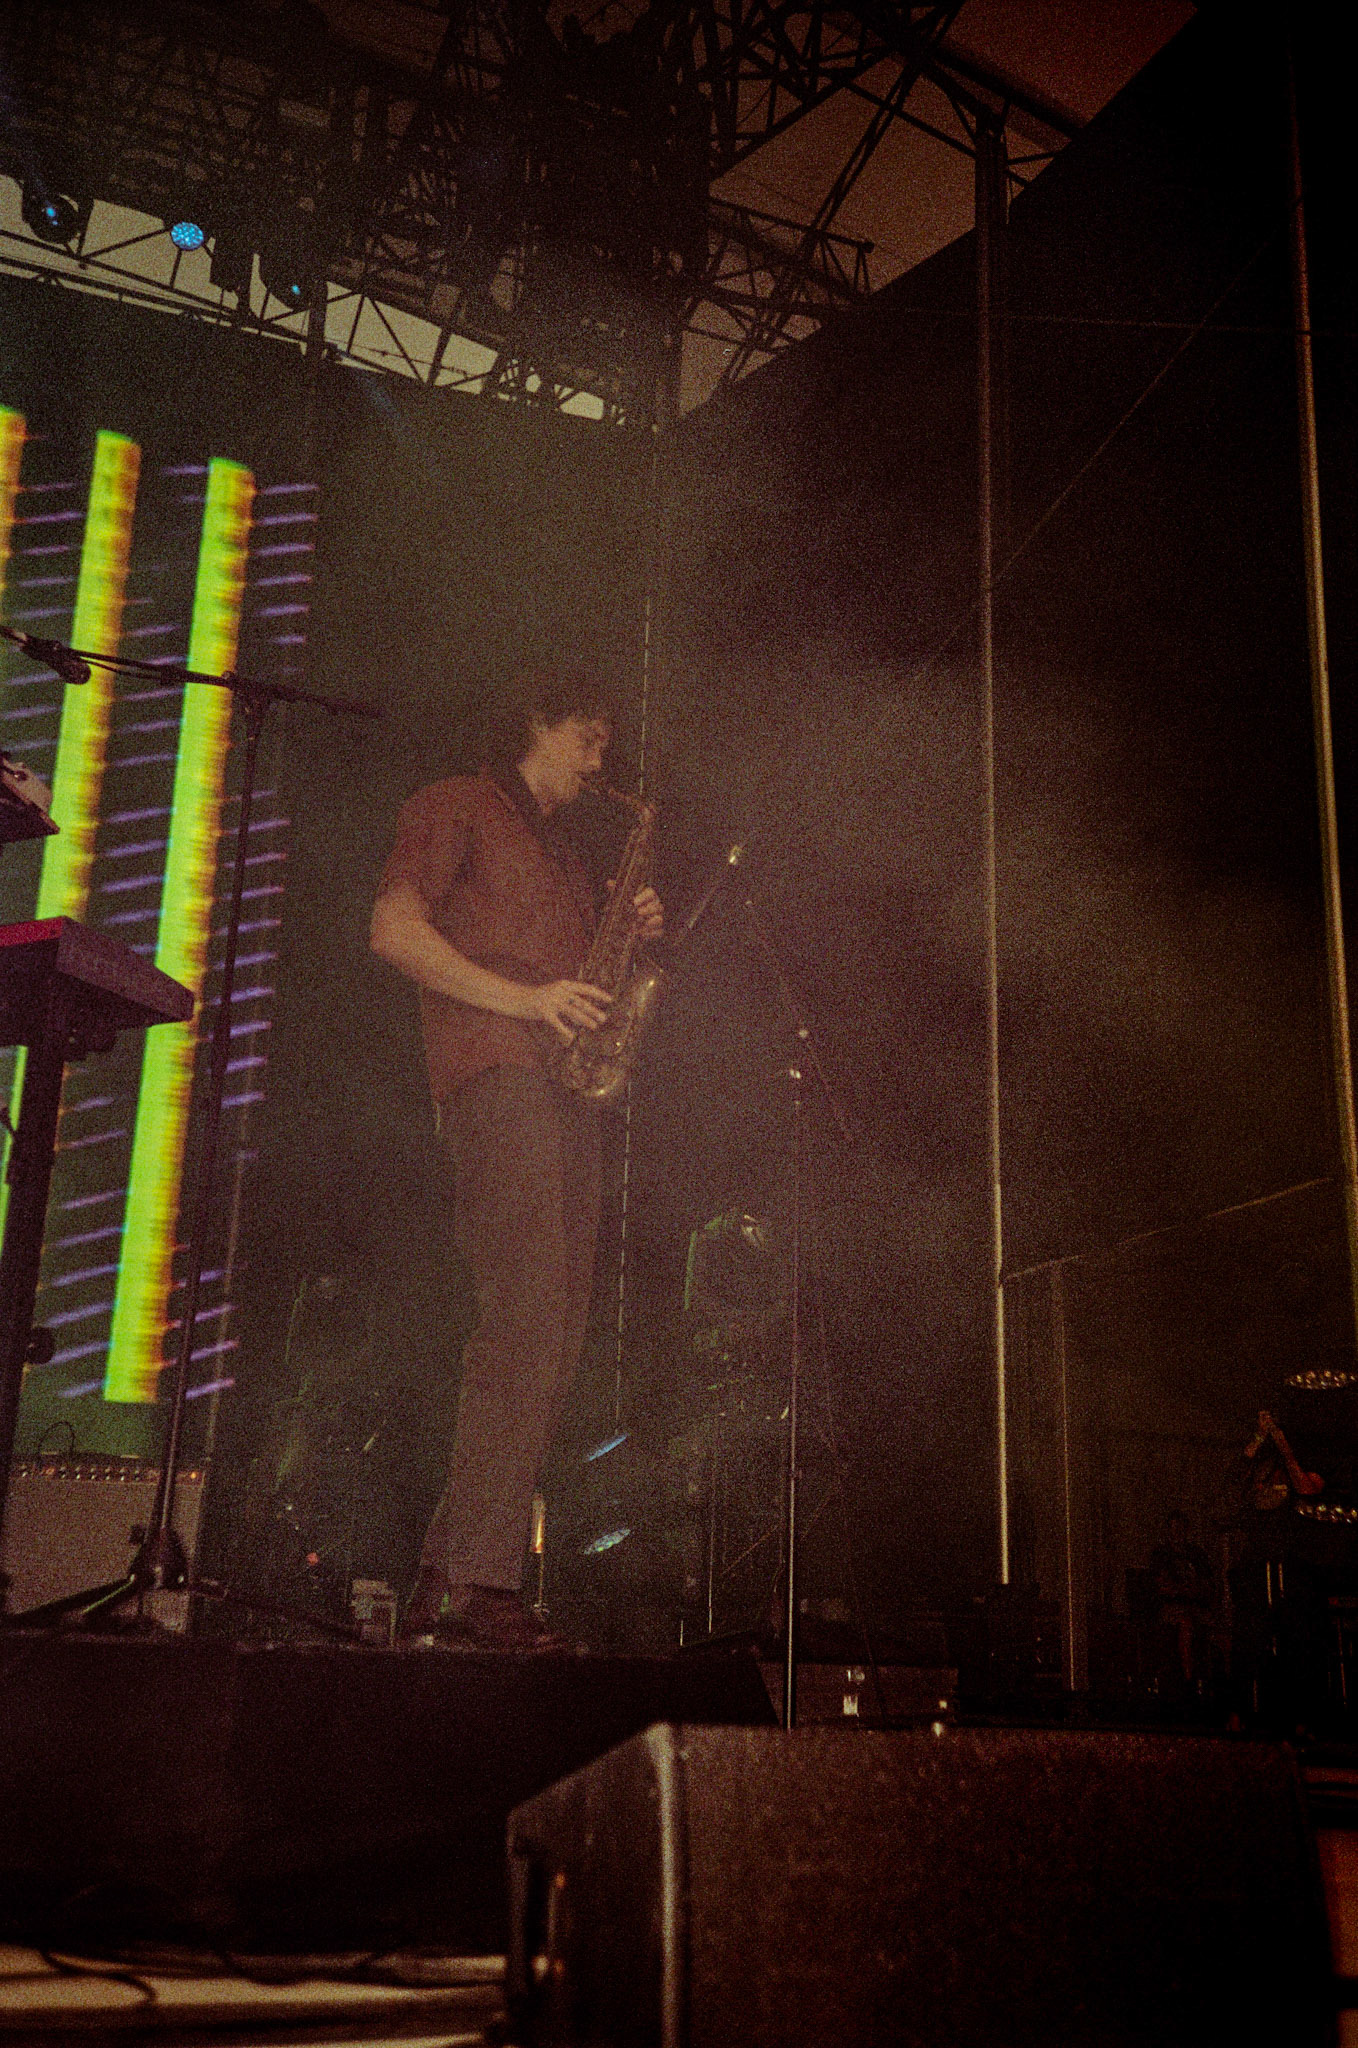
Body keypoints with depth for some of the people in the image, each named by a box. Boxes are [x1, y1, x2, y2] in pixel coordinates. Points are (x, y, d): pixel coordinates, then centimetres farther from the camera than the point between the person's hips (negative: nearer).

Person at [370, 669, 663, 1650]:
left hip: (566, 1087, 8)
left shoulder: (560, 850, 31)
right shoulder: (456, 808, 7)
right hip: (493, 1074, -8)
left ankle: (448, 1582, 3)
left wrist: (629, 937, 11)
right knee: (526, 1315, -21)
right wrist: (524, 999, -14)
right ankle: (479, 1582, -20)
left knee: (555, 1337, 0)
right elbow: (395, 927, -7)